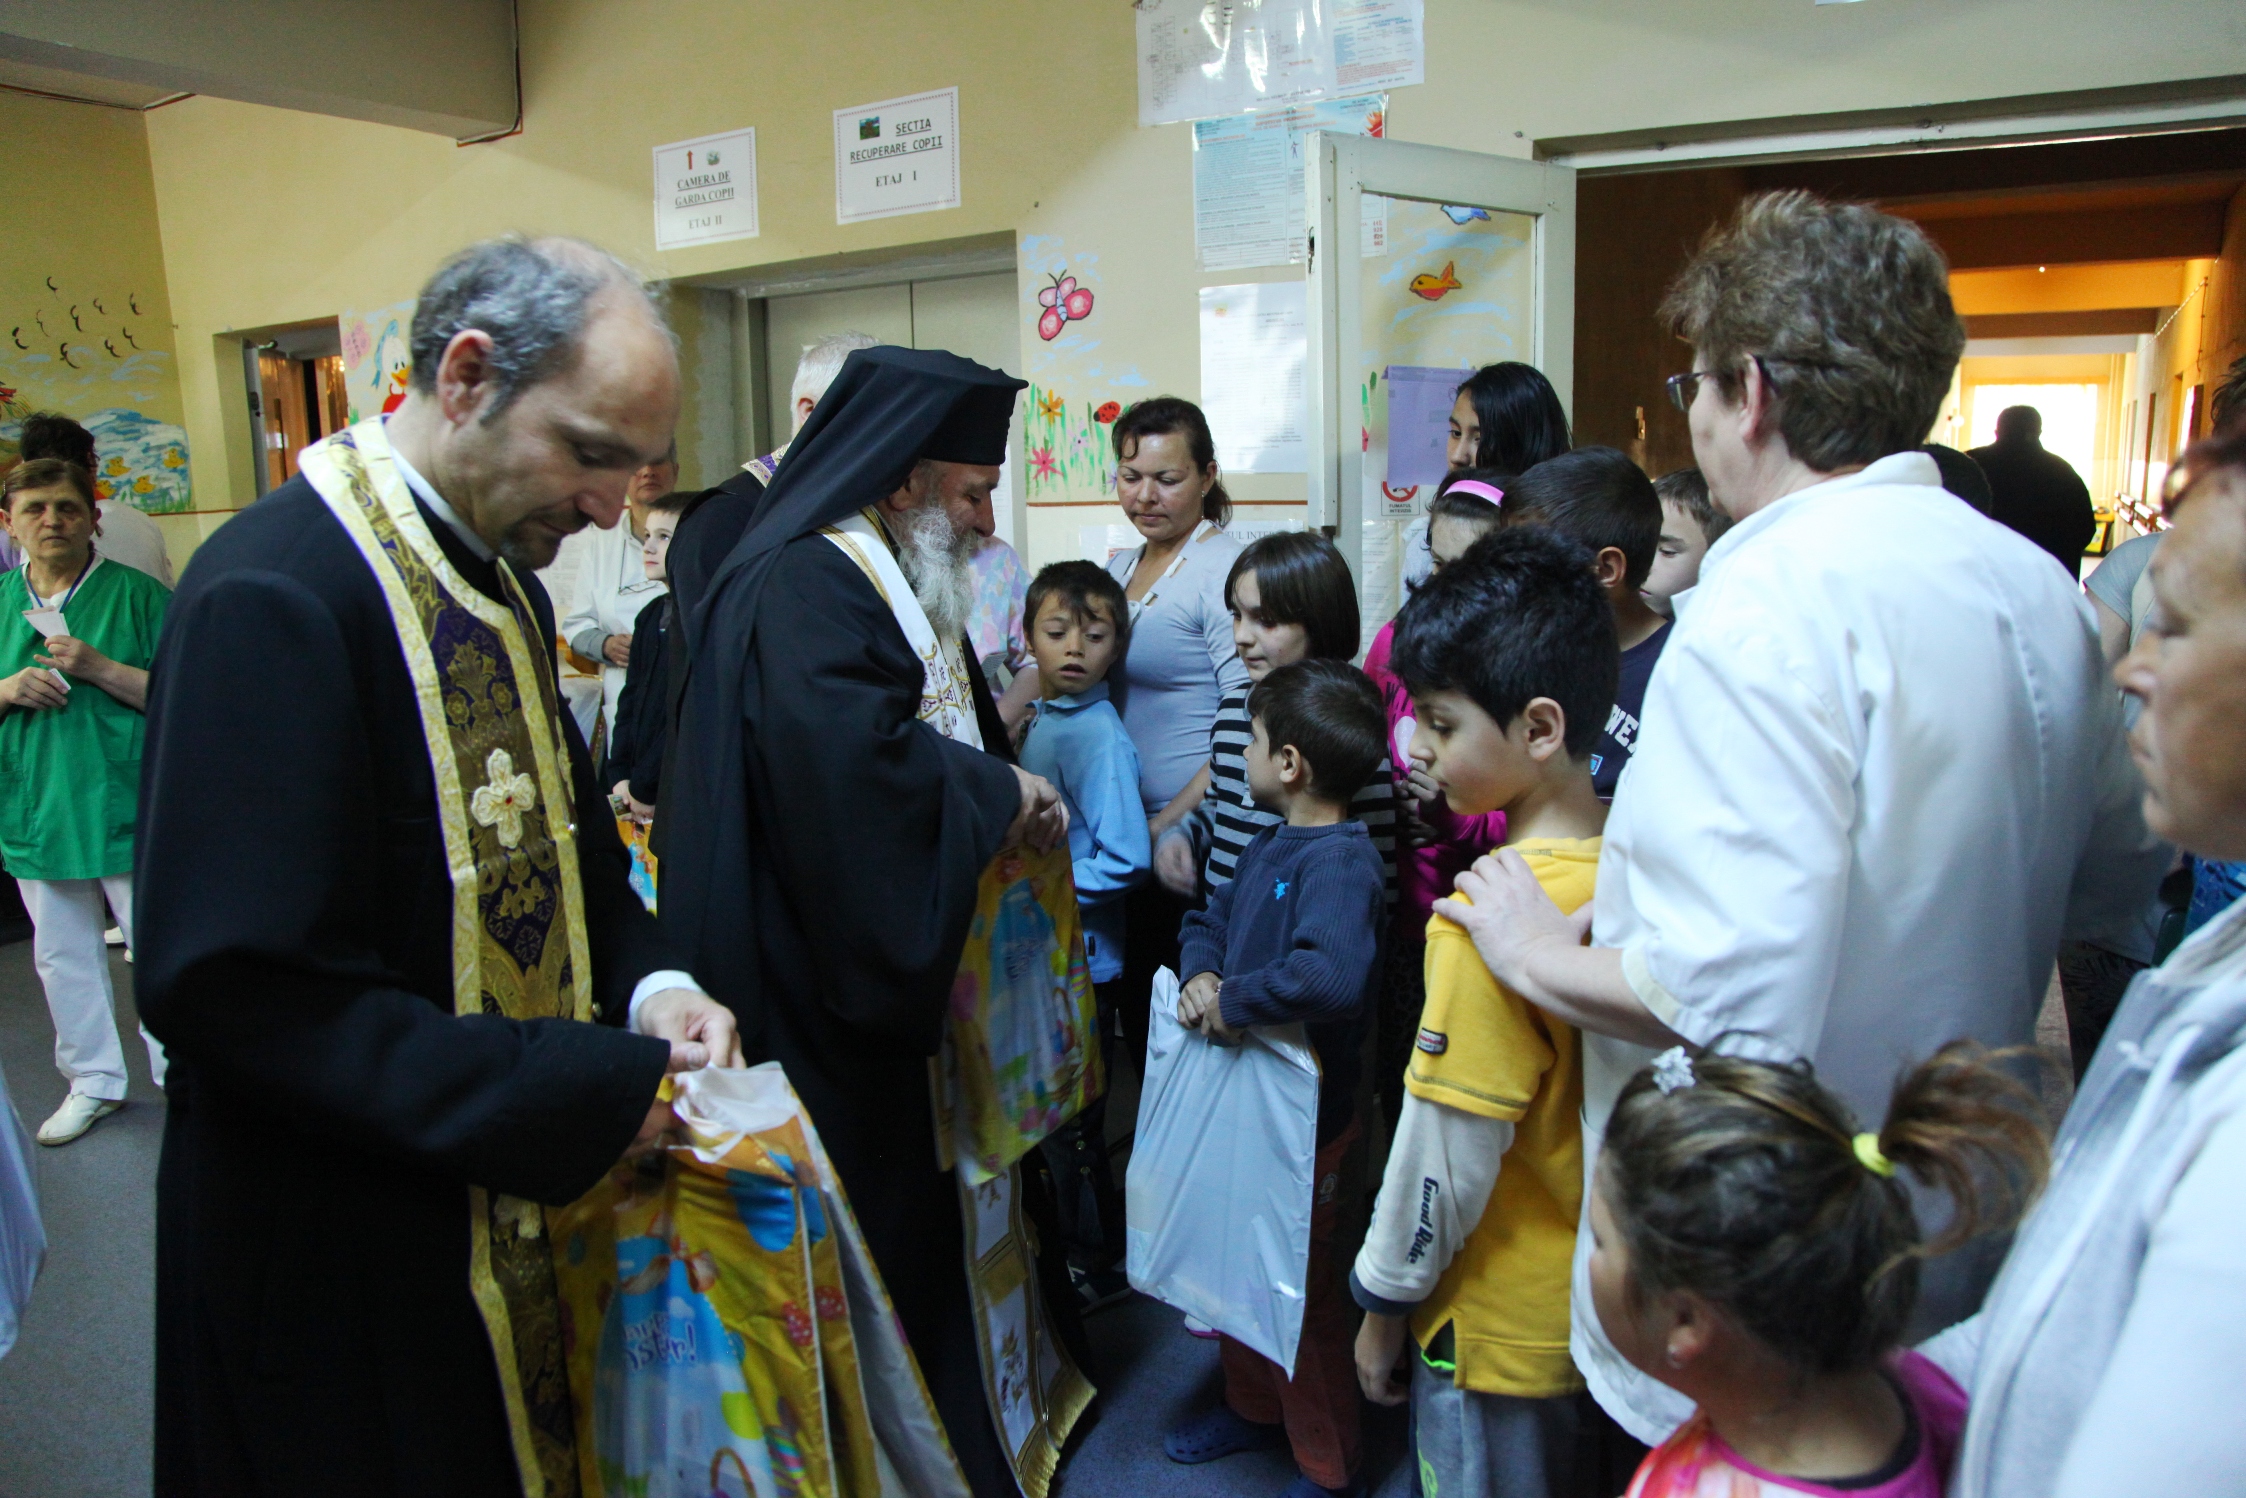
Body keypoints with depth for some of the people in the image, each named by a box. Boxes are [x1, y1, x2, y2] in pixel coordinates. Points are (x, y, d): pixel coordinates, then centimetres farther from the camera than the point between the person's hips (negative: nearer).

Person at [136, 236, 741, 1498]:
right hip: (342, 1264, -7)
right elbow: (236, 989, -27)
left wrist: (651, 983, -5)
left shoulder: (505, 579, 4)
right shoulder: (277, 599, -23)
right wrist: (585, 1094, -25)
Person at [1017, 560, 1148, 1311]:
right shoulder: (1041, 719, 6)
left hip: (1081, 959, -8)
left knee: (1070, 1121, 7)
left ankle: (1098, 1265, 26)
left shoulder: (1097, 734, -19)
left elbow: (1124, 860, -23)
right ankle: (1073, 1242, 40)